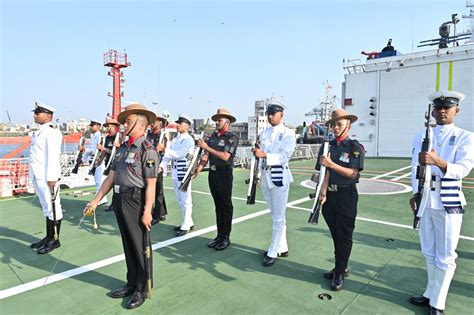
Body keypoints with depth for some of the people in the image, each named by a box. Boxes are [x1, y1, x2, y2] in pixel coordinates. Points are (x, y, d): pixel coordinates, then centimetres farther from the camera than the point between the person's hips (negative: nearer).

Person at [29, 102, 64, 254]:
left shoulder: (52, 132, -12)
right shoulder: (40, 131, 17)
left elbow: (53, 156, -19)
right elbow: (37, 154, 19)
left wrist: (52, 178, -22)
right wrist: (36, 176, 17)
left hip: (47, 176, -9)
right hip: (38, 176, 10)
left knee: (52, 207, -1)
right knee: (46, 207, 16)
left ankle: (55, 240, 8)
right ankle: (48, 237, 26)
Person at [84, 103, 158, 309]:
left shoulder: (147, 150, -13)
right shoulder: (123, 148, 12)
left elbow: (151, 184, -17)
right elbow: (111, 177, 14)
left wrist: (147, 211, -20)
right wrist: (96, 200, 12)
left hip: (136, 202, -8)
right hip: (119, 200, 8)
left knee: (140, 247, 6)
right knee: (128, 245, 19)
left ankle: (142, 290, 23)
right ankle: (131, 284, 35)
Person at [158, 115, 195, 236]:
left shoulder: (189, 140, -9)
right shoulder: (175, 140, 16)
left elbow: (179, 154, -21)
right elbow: (168, 155, 9)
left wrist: (164, 148, -25)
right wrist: (161, 166, -5)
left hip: (184, 172, -8)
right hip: (175, 172, 9)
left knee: (185, 200, -1)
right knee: (180, 200, 15)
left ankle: (185, 226, 8)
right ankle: (189, 222, 28)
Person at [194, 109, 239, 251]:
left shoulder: (232, 137, -8)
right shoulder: (213, 136, 11)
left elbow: (225, 156, -21)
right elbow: (206, 155, 9)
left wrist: (207, 147, -18)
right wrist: (198, 170, -3)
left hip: (224, 174, -7)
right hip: (212, 173, 7)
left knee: (226, 205, 2)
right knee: (217, 205, 13)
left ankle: (226, 237, 12)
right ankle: (219, 235, 23)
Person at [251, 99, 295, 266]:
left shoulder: (288, 133, -6)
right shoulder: (264, 133, 12)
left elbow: (285, 156, -18)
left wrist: (264, 155, -28)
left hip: (279, 177, -6)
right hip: (265, 177, 7)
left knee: (278, 217, 2)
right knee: (275, 215, 15)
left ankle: (273, 252, 12)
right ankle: (282, 248, 28)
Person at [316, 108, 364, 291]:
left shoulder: (356, 147, -6)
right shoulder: (327, 146, 6)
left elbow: (353, 173, -15)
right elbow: (324, 172, 0)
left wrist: (332, 164, -26)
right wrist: (323, 193, -10)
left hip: (346, 196, -4)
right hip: (330, 195, 5)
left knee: (344, 236, 5)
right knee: (335, 234, 16)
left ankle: (339, 274, 17)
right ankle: (341, 267, 32)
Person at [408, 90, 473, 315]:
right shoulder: (421, 137, 7)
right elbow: (415, 168, 0)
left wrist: (437, 161, -35)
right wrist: (415, 194, -14)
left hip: (449, 204, -3)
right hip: (424, 202, 4)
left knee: (445, 257, 5)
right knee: (429, 253, 17)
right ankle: (430, 294, 33)